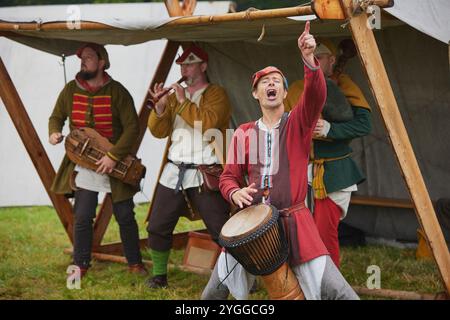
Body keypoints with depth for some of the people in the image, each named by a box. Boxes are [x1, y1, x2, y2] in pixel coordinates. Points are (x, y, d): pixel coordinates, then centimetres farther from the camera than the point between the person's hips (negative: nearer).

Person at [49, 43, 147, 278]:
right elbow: (56, 116, 13)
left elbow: (132, 127, -13)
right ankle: (81, 265, 13)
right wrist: (54, 132, -10)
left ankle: (135, 263, 21)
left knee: (125, 216, 5)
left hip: (115, 164, -2)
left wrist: (114, 156, -21)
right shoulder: (70, 90, 0)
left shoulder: (116, 91, -10)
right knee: (82, 217, -3)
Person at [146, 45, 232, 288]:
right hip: (174, 173, 6)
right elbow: (159, 132, 8)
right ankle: (159, 275, 22)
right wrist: (160, 107, -9)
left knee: (222, 231, -6)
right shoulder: (175, 95, 15)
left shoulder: (216, 94, -1)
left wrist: (184, 102, -17)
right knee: (158, 227, 7)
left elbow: (208, 123, -19)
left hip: (205, 175, -5)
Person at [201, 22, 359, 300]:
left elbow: (316, 95, -20)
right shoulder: (244, 133, 8)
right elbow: (229, 177, 11)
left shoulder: (298, 122, 1)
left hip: (294, 221, -3)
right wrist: (235, 193, -13)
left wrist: (309, 59, -38)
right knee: (215, 290, 9)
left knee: (335, 290, -13)